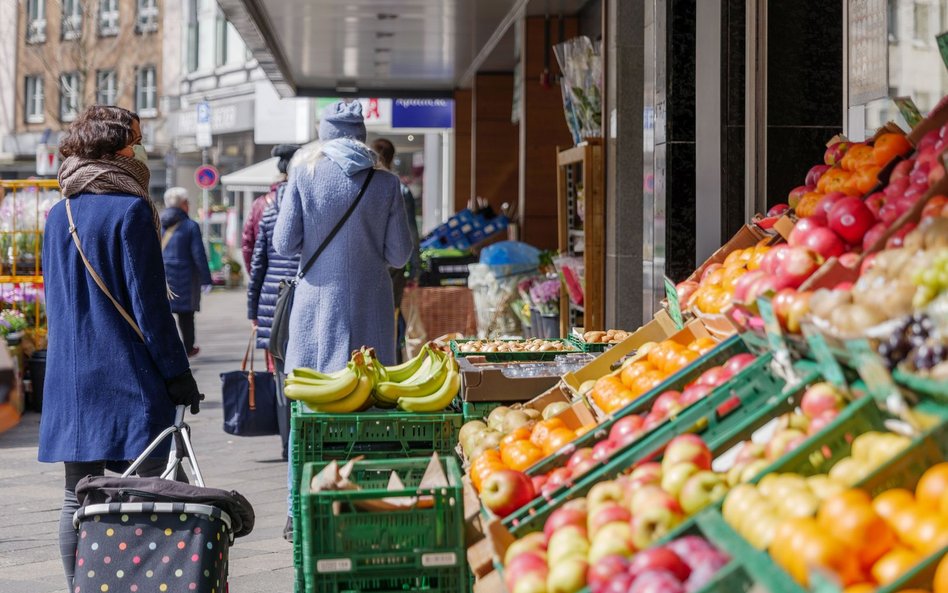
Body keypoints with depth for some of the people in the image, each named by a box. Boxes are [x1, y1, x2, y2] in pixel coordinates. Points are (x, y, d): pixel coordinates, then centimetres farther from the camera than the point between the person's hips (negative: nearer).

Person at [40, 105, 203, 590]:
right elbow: (148, 303, -12)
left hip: (69, 375, 7)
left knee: (78, 497, 10)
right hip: (128, 376, -6)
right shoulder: (130, 210, -10)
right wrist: (178, 374, -8)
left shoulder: (59, 215, 10)